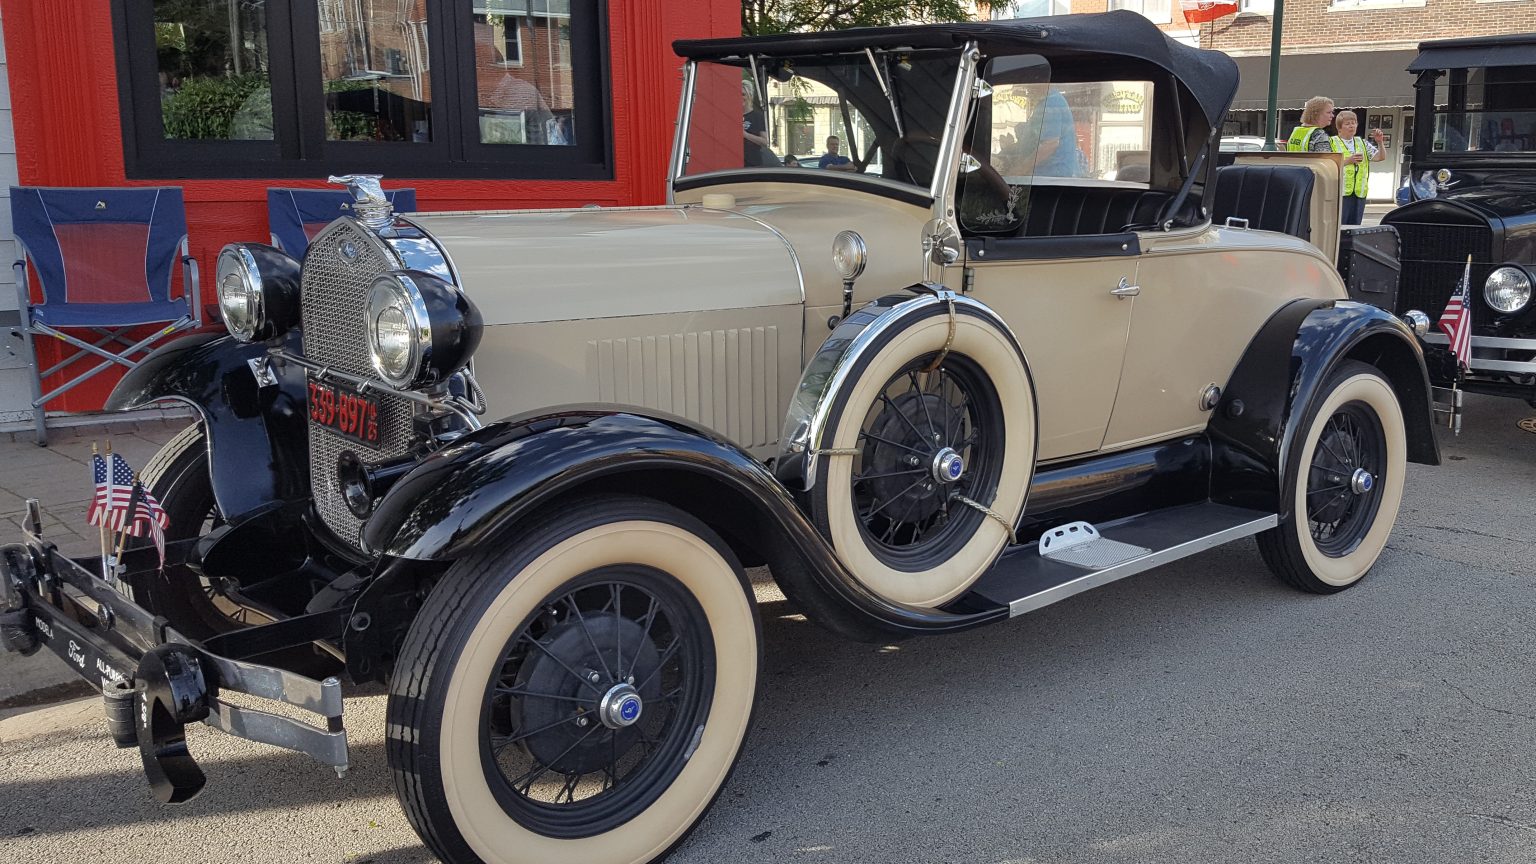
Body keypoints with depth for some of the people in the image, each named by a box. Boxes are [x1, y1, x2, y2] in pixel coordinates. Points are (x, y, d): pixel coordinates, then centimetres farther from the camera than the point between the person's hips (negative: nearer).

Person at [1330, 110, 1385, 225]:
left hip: (1359, 193, 6)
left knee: (1354, 225, 7)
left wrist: (1379, 142, -4)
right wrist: (1348, 161, -19)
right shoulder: (1332, 143, 1)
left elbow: (1380, 157, 12)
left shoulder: (1362, 143, 18)